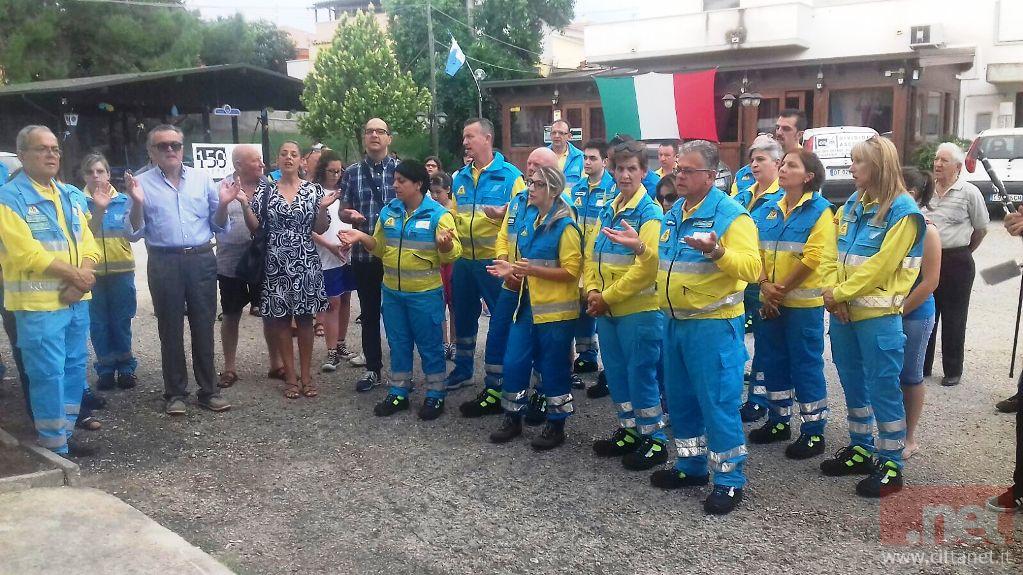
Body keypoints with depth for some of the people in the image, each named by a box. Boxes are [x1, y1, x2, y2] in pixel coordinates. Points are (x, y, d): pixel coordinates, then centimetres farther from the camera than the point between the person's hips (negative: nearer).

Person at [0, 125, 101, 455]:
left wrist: (82, 279, -8)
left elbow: (88, 244, 10)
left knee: (75, 368, 12)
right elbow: (27, 253, -17)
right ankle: (54, 447, 6)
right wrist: (75, 275, -12)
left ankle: (65, 434, 24)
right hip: (39, 303, -7)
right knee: (48, 373, -3)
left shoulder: (72, 195, 13)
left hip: (76, 300, 7)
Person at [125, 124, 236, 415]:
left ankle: (208, 391, 18)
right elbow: (135, 233, 1)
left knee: (204, 327, 8)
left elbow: (219, 227, 10)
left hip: (202, 260, 1)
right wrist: (137, 203, -14)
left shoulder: (202, 178, 7)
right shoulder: (142, 183, 2)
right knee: (170, 329, 8)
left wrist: (223, 204, -8)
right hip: (164, 263, -1)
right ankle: (175, 393, 18)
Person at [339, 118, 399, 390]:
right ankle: (372, 368, 22)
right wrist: (349, 214, -14)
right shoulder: (352, 173, 6)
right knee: (369, 313, 11)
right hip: (363, 254, 2)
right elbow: (342, 211, 9)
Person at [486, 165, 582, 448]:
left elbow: (571, 271, -16)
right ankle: (513, 418, 24)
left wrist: (533, 270, -24)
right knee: (513, 363, 8)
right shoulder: (526, 217, 8)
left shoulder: (565, 225, -14)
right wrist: (513, 270, -1)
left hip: (555, 309, -7)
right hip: (526, 304, 7)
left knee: (553, 368, 5)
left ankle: (556, 425, 20)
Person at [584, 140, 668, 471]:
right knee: (616, 373, 15)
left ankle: (655, 440, 13)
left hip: (639, 310, -7)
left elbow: (647, 266, -19)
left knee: (641, 374, 0)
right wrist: (593, 290, -4)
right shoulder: (607, 211, 11)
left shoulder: (650, 213, -11)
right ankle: (628, 431, 30)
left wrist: (608, 297, -16)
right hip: (606, 310, 7)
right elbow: (593, 255, 13)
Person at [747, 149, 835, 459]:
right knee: (773, 361, 14)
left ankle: (814, 431, 13)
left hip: (803, 302, -6)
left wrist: (782, 291, -14)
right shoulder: (768, 209, 9)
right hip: (769, 302, 6)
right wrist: (765, 285, -11)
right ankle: (779, 421, 29)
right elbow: (756, 250, 4)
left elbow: (813, 258, -16)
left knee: (806, 366, 1)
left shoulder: (820, 210, -8)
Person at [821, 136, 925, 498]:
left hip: (878, 315, -7)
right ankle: (860, 448, 30)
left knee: (883, 388, 0)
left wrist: (840, 293, -14)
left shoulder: (902, 209, -11)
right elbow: (837, 255, 9)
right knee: (853, 384, 16)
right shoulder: (852, 204, 10)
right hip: (843, 312, 7)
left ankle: (891, 465, 12)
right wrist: (832, 293, -6)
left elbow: (881, 264, -17)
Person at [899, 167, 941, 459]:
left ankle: (910, 438, 21)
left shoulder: (926, 231, -12)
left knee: (909, 377, 7)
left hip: (913, 315, -5)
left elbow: (930, 282, -13)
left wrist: (899, 311, -13)